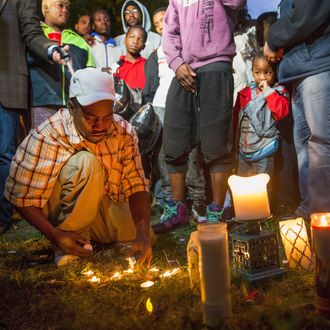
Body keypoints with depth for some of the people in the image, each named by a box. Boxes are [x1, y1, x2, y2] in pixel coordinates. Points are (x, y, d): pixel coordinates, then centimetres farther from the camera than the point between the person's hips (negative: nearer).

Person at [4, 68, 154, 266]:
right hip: (64, 209, -6)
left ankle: (88, 233, 15)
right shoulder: (46, 138, -27)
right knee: (86, 162, -32)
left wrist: (143, 234, -31)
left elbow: (136, 185, -18)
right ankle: (69, 239, -14)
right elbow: (22, 197, -23)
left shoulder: (124, 132, -15)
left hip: (106, 205, 6)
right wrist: (56, 236, -31)